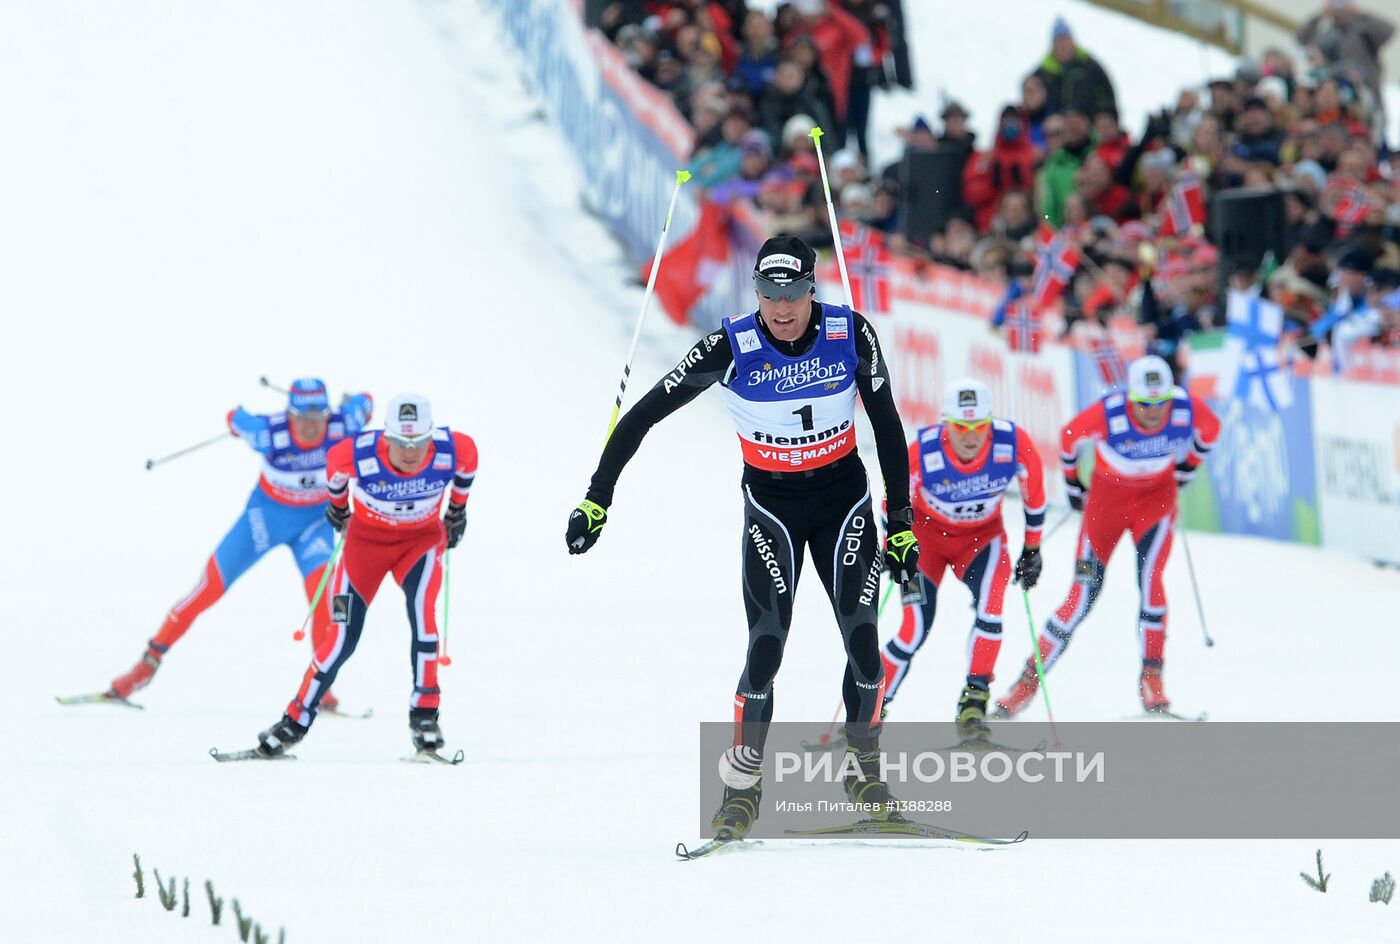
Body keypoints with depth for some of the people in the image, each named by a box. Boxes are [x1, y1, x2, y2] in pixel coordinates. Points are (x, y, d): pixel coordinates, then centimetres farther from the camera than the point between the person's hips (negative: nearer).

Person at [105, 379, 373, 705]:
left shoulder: (342, 427, -26)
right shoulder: (270, 433, -31)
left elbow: (364, 402, -5)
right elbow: (235, 417, -9)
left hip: (314, 521, 1)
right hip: (266, 515, -1)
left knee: (321, 588, -26)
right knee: (209, 589, 0)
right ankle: (149, 663, 14)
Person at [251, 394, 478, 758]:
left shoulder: (453, 449, -27)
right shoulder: (357, 454, -30)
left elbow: (467, 461, -1)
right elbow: (335, 462, -6)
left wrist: (457, 508, 13)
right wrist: (337, 504, 14)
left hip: (421, 537, 0)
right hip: (367, 536, 0)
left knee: (422, 614, -27)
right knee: (343, 638, -5)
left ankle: (424, 716, -17)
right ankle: (295, 722, 11)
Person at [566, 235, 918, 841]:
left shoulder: (852, 335, -14)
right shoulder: (731, 349, -19)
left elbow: (887, 426, -2)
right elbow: (643, 415, -13)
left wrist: (902, 523, -3)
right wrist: (598, 498, -16)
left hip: (844, 500, 2)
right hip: (771, 505, -2)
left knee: (862, 640, -7)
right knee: (766, 646, -14)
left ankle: (865, 771, 15)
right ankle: (742, 785, 0)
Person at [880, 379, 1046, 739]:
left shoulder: (1013, 444, -26)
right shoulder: (922, 452, -29)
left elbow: (1033, 493, -5)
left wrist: (1032, 547, 3)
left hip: (982, 536, 1)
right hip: (927, 534, -1)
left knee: (990, 601, -28)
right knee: (916, 629, -12)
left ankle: (974, 701, -21)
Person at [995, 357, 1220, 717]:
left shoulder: (1187, 408, -24)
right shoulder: (1108, 414, -29)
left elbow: (1209, 431, 2)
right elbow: (1070, 437, -7)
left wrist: (1186, 469, 14)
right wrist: (1073, 485, 7)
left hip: (1156, 497, 1)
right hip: (1106, 497, -1)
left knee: (1150, 582, -20)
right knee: (1083, 595, -1)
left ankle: (1151, 677, -6)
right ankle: (1030, 680, 11)